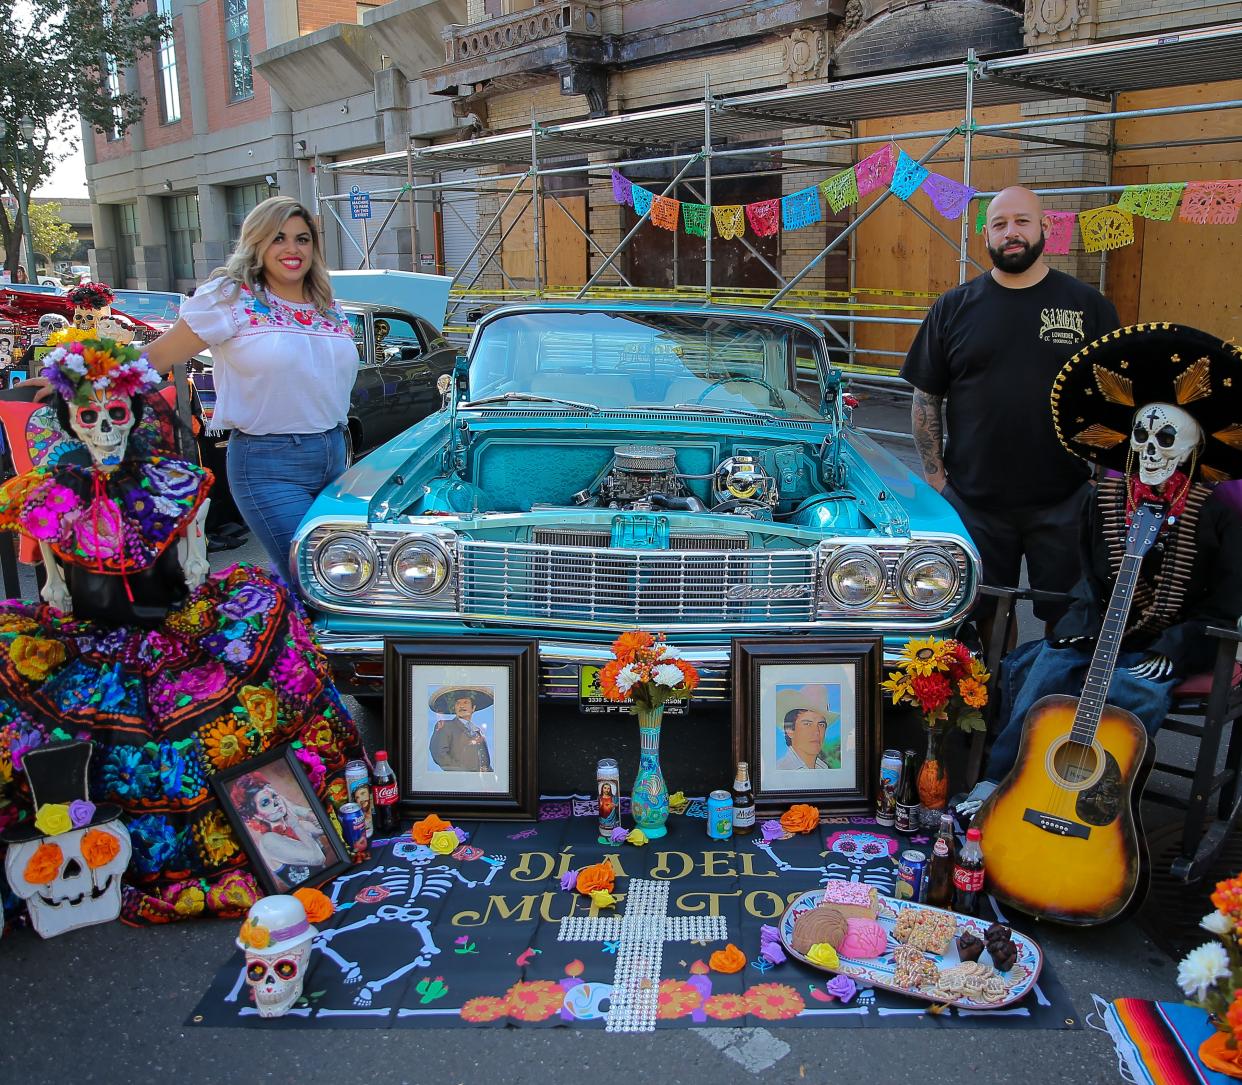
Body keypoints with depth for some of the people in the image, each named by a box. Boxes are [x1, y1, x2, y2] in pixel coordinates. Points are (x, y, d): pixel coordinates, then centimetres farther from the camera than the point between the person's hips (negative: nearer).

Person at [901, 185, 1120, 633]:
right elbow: (926, 398, 5)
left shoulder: (1089, 305, 1)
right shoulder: (954, 307, 3)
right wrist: (934, 477, 0)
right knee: (987, 615, 13)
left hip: (1065, 501, 0)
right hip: (974, 502, 1)